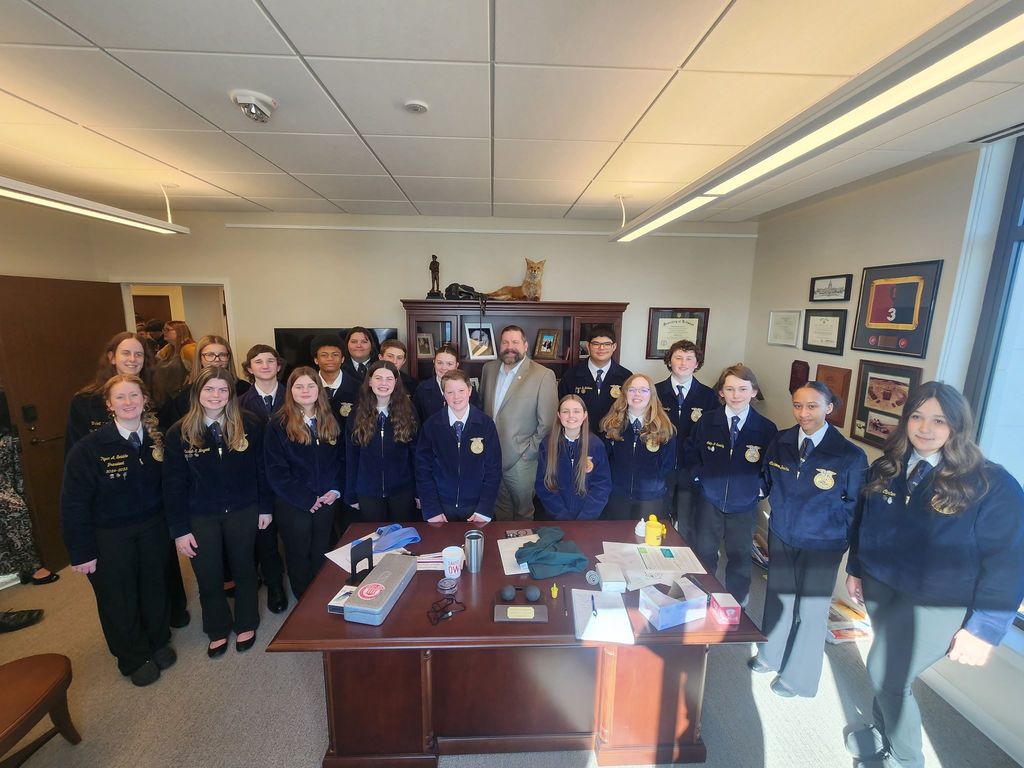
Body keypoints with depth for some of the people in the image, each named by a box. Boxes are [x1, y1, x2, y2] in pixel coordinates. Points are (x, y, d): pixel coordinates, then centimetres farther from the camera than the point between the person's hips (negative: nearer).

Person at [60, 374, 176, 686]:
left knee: (155, 587, 17)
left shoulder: (157, 439, -7)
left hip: (152, 528, 3)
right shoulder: (89, 447, -17)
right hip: (109, 536, -2)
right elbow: (73, 503, -12)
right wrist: (81, 552, -11)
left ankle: (158, 641, 43)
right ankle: (134, 658, 39)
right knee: (119, 598, 15)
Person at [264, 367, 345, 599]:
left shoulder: (330, 422, 4)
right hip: (293, 504, -3)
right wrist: (305, 499, -13)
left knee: (322, 557, 15)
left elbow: (342, 459, 7)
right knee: (299, 556, 13)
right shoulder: (278, 424, -8)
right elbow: (276, 470, -11)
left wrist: (336, 490, -6)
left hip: (326, 501, 3)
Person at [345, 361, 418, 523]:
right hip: (367, 492, 1)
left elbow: (415, 452, -4)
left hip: (403, 490, -1)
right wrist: (351, 495, 2)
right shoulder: (357, 414, -2)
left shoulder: (407, 411, -5)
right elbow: (351, 457, 2)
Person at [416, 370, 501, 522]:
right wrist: (431, 510, -10)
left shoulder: (485, 423, -9)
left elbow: (493, 468, -7)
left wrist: (484, 511, -12)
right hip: (442, 505, 0)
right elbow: (423, 468, -5)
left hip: (476, 506, 0)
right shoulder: (431, 425, -8)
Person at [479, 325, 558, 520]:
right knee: (499, 509, 20)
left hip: (520, 460, -4)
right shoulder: (489, 368, 5)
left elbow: (547, 423, -12)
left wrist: (529, 451, -11)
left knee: (523, 512, 15)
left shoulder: (543, 375, -13)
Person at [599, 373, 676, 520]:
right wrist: (613, 480, -3)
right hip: (616, 494, 1)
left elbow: (668, 463, 2)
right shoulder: (611, 424, -4)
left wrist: (653, 482, -1)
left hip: (651, 497, -1)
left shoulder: (664, 427, -6)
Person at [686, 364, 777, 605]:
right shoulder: (707, 421, -8)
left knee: (739, 556, 16)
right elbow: (691, 451, 5)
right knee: (703, 553, 13)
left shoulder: (767, 428, -9)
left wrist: (761, 486, -8)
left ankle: (737, 604, 39)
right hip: (709, 500, 1)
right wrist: (698, 475, -5)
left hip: (744, 505, 0)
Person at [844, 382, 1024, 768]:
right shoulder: (886, 468, 0)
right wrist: (855, 568, 13)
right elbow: (864, 523, 10)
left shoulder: (992, 484, -14)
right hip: (879, 585, 4)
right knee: (889, 669, 19)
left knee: (884, 671, -2)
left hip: (938, 602, -4)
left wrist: (984, 628, -14)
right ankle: (884, 733, 43)